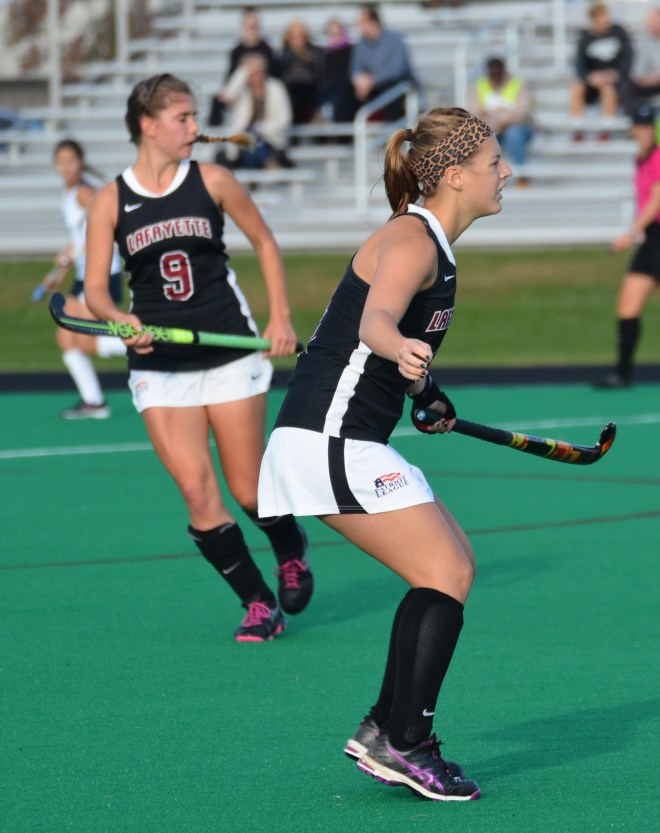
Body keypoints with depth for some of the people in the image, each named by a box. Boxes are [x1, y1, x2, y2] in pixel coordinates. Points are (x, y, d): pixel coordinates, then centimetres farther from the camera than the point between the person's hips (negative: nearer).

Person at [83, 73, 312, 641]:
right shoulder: (111, 201, -1)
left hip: (232, 353, 0)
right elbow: (95, 289, -1)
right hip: (159, 365, 0)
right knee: (197, 492, -9)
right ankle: (260, 606, 3)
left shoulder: (211, 181, -1)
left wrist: (281, 317, 4)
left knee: (250, 491, 1)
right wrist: (120, 320, -22)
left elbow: (264, 242, 12)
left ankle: (292, 552, 35)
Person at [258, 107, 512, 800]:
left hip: (349, 445, 10)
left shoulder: (431, 243, 15)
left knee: (454, 565, 9)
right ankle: (402, 744, -15)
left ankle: (386, 728, 8)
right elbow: (374, 320, -36)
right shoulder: (411, 242, -15)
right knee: (445, 574, -13)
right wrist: (401, 350, -57)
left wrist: (422, 388, 30)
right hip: (330, 442, -10)